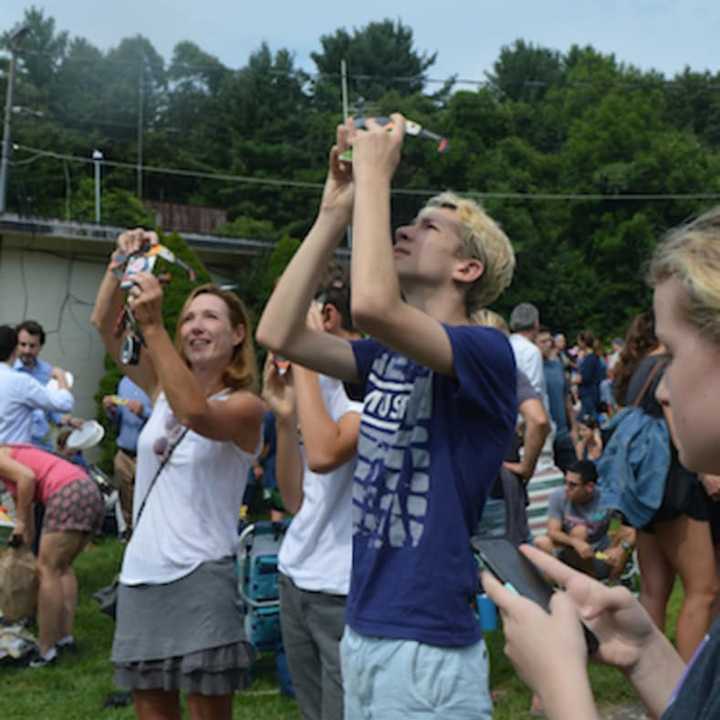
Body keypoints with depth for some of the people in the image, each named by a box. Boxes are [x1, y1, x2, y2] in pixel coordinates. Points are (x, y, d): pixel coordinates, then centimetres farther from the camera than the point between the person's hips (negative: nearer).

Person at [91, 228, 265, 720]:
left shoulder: (245, 405, -9)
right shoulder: (164, 387, 9)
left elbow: (197, 414, -31)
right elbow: (104, 323, 4)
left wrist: (152, 325, -33)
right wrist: (122, 262, -11)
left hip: (200, 578, -6)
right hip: (140, 573, 6)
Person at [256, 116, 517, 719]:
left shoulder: (487, 351, -14)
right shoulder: (388, 356, 9)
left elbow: (373, 306, -31)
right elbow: (279, 333, 0)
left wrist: (375, 173, -18)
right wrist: (337, 210, 0)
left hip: (429, 647, -7)